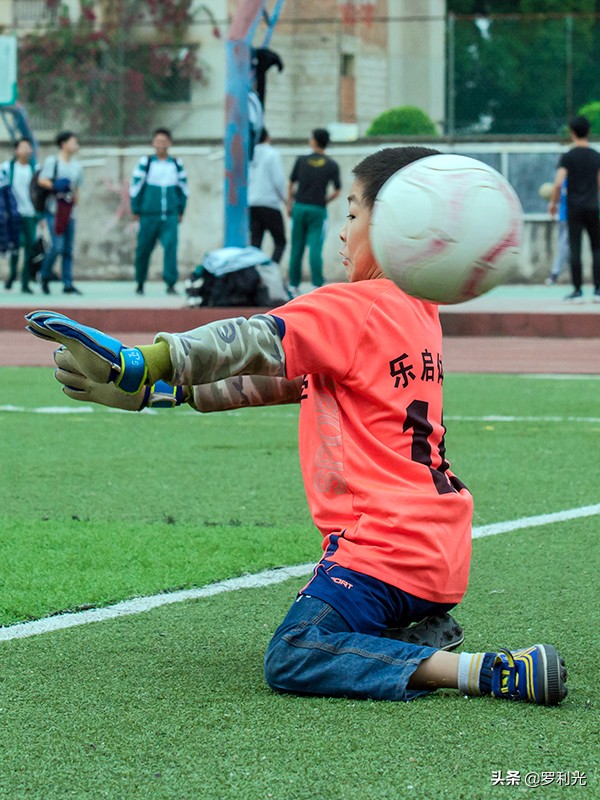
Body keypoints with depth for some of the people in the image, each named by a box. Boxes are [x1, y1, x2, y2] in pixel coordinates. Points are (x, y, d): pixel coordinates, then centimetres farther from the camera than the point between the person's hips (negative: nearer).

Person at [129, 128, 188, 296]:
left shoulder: (177, 164, 8)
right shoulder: (145, 163, 0)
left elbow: (183, 188, 17)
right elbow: (135, 187, 4)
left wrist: (181, 211, 15)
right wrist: (136, 210, 4)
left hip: (170, 216, 1)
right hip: (148, 215, -1)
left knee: (171, 246, -16)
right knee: (143, 249, 6)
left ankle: (171, 283, -15)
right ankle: (140, 283, 23)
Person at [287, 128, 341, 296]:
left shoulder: (301, 161, 1)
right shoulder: (332, 165, -2)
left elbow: (291, 184, 6)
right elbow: (337, 191, -1)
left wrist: (289, 205, 17)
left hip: (300, 207, 1)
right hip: (318, 210, -1)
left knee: (297, 249, 9)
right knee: (315, 249, -6)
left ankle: (294, 285, 12)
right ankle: (317, 284, -17)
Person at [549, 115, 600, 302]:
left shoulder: (568, 157, -5)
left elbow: (559, 182, -13)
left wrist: (553, 202, 1)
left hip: (574, 208, -2)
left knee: (575, 249, -1)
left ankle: (577, 290, -2)